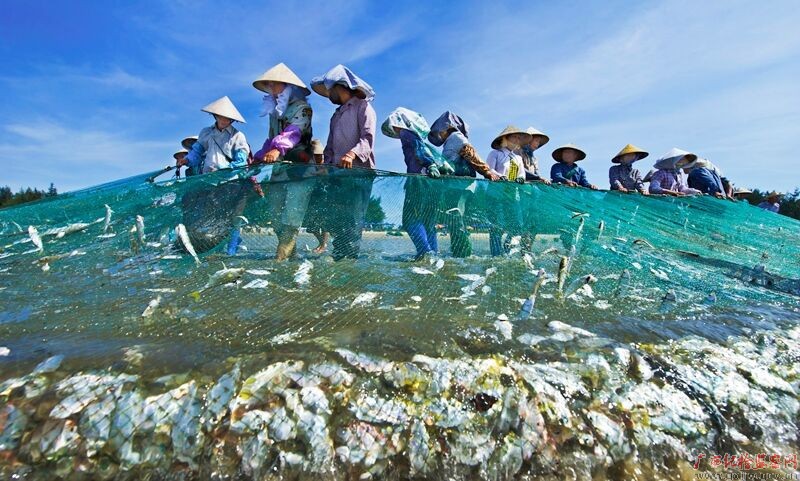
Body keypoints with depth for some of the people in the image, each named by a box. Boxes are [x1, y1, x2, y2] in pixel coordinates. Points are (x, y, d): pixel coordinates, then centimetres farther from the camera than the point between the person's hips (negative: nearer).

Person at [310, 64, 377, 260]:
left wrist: (352, 153, -29)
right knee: (334, 219, 0)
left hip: (359, 172, -7)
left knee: (353, 219, -12)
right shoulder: (336, 114, 29)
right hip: (337, 173, 7)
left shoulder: (362, 106, 5)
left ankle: (351, 258, -9)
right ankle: (339, 257, 4)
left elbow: (368, 138, -11)